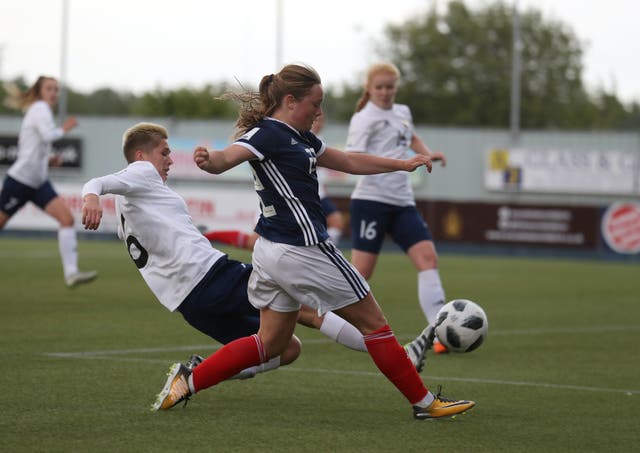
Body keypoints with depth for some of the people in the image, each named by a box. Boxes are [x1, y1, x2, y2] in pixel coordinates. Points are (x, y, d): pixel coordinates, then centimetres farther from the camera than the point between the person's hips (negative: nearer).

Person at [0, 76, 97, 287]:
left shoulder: (39, 110, 16)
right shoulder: (40, 108, -10)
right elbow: (48, 135, -29)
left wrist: (47, 159, 11)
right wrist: (64, 129, -11)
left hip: (38, 182, 8)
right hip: (20, 180, -8)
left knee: (67, 217, -10)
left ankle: (71, 273, -19)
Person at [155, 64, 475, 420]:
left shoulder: (299, 137, 15)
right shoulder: (268, 134, -15)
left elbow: (349, 162, 25)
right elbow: (226, 157, -32)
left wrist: (404, 164, 24)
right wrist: (207, 160, -56)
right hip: (303, 252, -10)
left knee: (272, 341, 14)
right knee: (374, 323, 3)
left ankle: (188, 380, 9)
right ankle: (425, 402, 12)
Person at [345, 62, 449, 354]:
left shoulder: (403, 112, 16)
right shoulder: (364, 119, -7)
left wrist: (427, 154, 20)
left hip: (402, 202, 7)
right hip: (371, 200, -6)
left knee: (428, 256, -10)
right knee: (362, 271, -9)